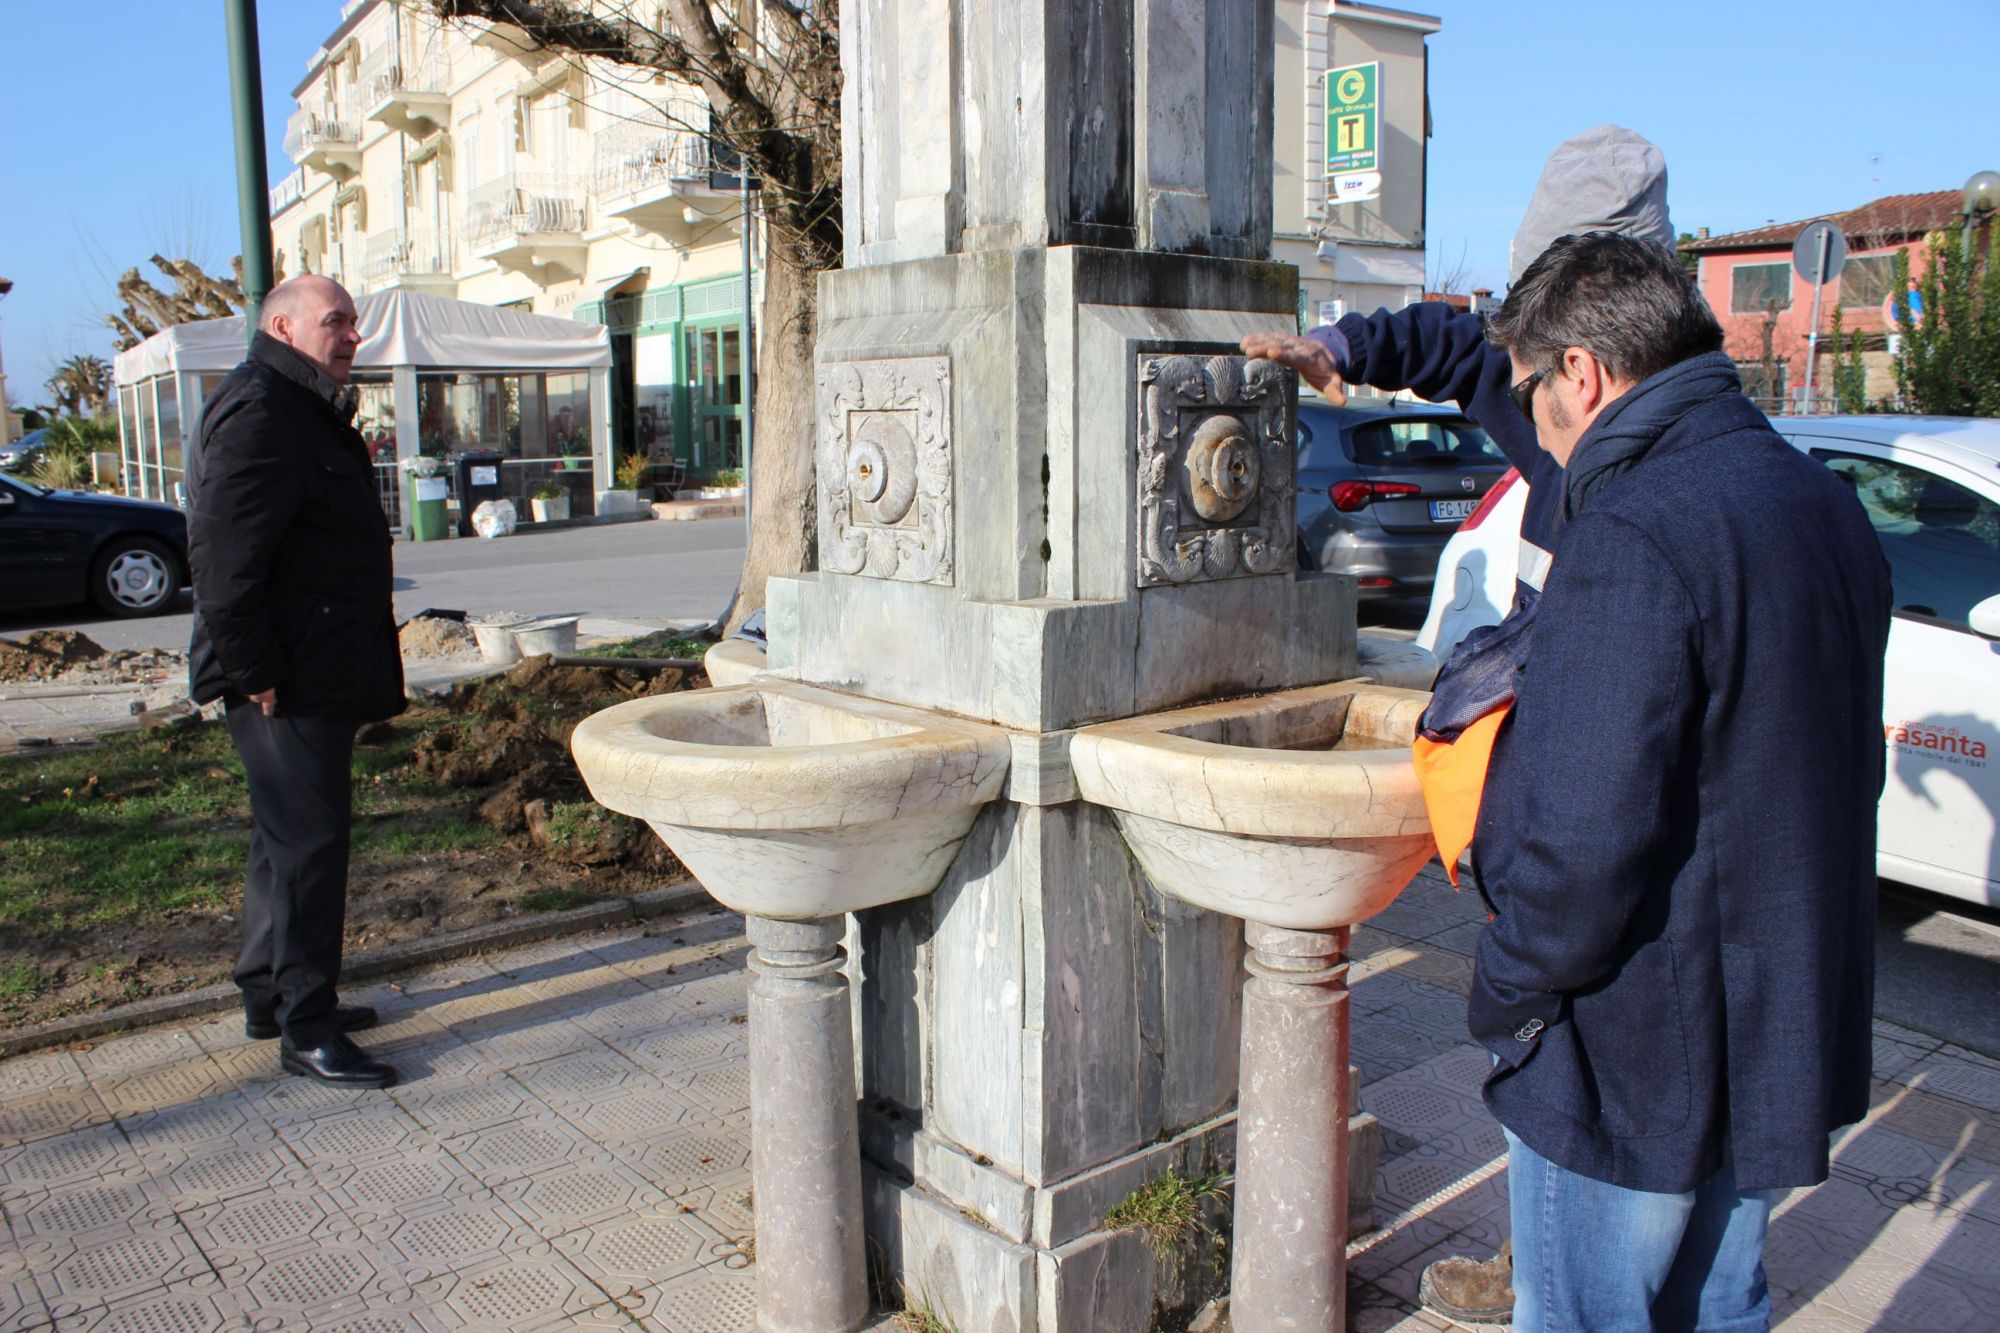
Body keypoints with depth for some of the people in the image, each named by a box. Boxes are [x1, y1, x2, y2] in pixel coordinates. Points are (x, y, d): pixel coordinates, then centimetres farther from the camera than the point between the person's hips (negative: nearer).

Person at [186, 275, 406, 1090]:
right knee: (307, 845, -5)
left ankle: (270, 996, 32)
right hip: (290, 684, -11)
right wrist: (254, 674, -22)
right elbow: (222, 554, -23)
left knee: (290, 839, 18)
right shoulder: (258, 410, -16)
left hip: (316, 677, 11)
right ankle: (305, 1030, 5)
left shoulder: (306, 411, 19)